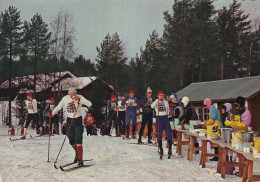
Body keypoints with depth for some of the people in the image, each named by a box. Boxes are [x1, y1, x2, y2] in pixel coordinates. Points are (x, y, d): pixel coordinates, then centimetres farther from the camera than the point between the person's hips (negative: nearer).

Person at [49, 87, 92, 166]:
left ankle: (80, 159, -11)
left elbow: (89, 104, -20)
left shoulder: (80, 97, -10)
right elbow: (58, 107, 4)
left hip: (78, 120, -3)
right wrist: (52, 114, -12)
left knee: (78, 141, -14)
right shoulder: (65, 99, -3)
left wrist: (79, 99, -30)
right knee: (71, 141, 8)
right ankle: (77, 153, 38)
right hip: (69, 120, 3)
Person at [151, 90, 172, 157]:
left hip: (165, 118, 2)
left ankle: (169, 149, 2)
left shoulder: (166, 102, 11)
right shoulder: (156, 102, 2)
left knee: (169, 134, -8)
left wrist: (168, 112, 1)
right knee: (159, 135, 0)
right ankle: (161, 149, 14)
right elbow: (152, 106, -20)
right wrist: (158, 100, -26)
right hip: (159, 118, -2)